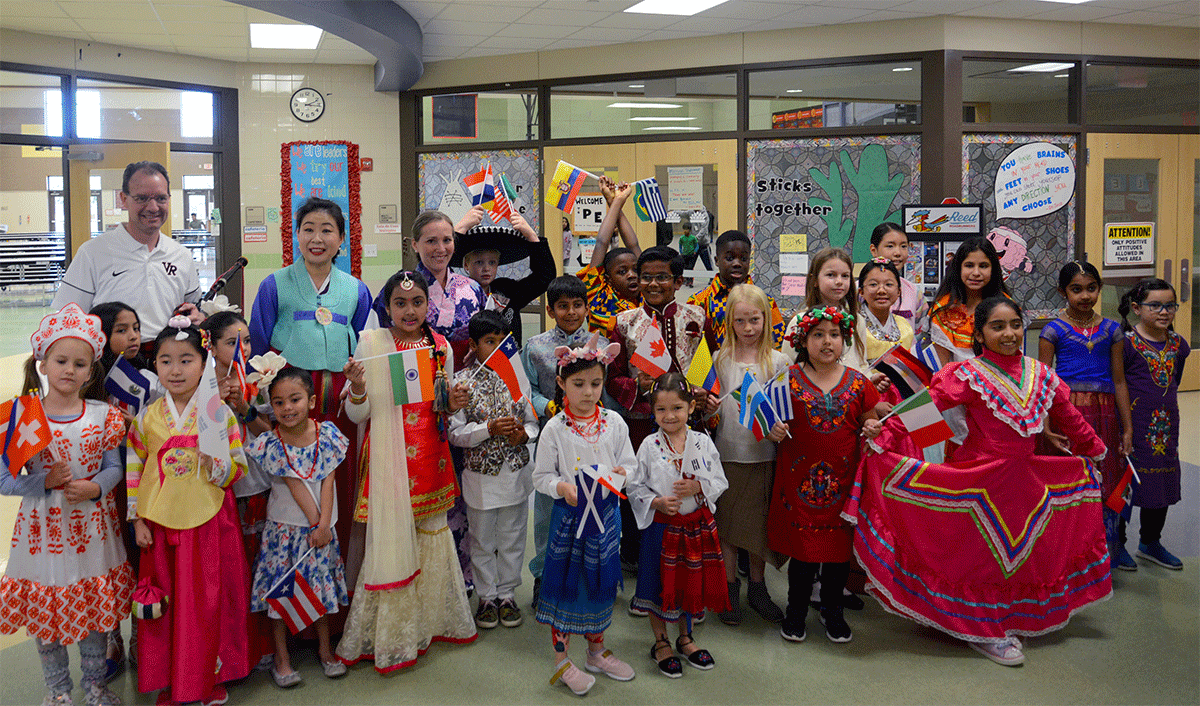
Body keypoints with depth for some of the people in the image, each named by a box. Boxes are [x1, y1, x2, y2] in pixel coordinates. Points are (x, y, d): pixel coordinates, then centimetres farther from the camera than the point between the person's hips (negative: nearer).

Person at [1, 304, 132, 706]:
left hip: (92, 528, 1)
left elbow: (114, 467, 2)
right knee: (44, 613, 11)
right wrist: (44, 481, -21)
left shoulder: (102, 415, -3)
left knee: (95, 610, 13)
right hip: (43, 529, -1)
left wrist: (95, 487, -17)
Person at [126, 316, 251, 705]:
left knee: (211, 600, 5)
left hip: (210, 523, -2)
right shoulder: (147, 417, 2)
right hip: (162, 525, 2)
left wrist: (214, 463, -23)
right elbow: (134, 471, 7)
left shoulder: (219, 413, -4)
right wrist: (138, 520, 4)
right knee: (168, 602, 9)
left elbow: (238, 468, -3)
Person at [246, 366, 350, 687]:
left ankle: (324, 647, 30)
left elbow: (327, 481, -10)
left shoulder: (326, 433, -7)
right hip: (284, 526, -2)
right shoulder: (271, 443, -13)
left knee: (322, 583, 13)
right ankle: (281, 656, 19)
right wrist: (314, 520, -17)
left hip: (320, 526, 2)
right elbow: (295, 486, -16)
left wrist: (323, 525, -15)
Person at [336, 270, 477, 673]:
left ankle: (429, 621, 30)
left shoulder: (440, 347, 7)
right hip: (389, 458, -4)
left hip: (430, 457, 4)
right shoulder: (371, 344, -5)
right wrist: (357, 388, -25)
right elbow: (357, 414, -5)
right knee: (392, 538, -2)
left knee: (431, 533, 12)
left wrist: (453, 404, -4)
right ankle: (390, 637, 13)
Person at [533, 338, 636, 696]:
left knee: (600, 581, 14)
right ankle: (561, 660, 19)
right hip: (569, 514, -3)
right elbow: (541, 476, -5)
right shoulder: (555, 428, -9)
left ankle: (596, 651, 34)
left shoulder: (614, 422, 0)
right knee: (566, 582, 4)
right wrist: (563, 487, -23)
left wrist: (622, 473, -16)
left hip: (606, 512, 3)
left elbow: (630, 463, 6)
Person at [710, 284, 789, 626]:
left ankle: (757, 588, 27)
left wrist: (779, 429, -20)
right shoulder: (720, 359, 1)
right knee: (727, 522, 7)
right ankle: (730, 588, 23)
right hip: (728, 452, 0)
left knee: (759, 522, 10)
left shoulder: (778, 361, 0)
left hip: (763, 453, 0)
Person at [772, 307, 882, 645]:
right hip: (799, 476, -2)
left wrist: (872, 430, -10)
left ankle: (833, 610, 30)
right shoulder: (790, 379, 0)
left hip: (842, 478, 2)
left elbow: (871, 423, 12)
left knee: (840, 547, 10)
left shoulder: (857, 382, 4)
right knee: (801, 548, 6)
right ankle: (796, 611, 25)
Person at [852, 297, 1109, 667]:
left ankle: (1004, 623, 32)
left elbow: (1069, 418, 17)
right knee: (982, 552, 2)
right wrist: (883, 435, -29)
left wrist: (1094, 449, 27)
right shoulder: (967, 375, -13)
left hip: (1023, 478, 6)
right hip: (979, 478, -6)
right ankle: (982, 631, 19)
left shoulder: (1041, 375, 4)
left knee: (1022, 551, 14)